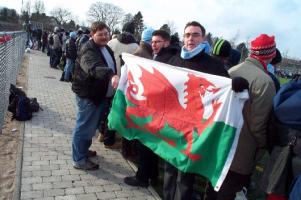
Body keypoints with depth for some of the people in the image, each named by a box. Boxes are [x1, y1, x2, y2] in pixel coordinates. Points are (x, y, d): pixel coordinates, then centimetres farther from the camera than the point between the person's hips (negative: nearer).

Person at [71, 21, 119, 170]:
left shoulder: (106, 49, 11)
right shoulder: (88, 51, -21)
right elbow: (95, 68, -42)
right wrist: (112, 75, -57)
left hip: (101, 95, 10)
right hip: (88, 95, -10)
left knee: (92, 125, 22)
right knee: (84, 127, -1)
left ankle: (83, 150, 41)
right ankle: (79, 160, 13)